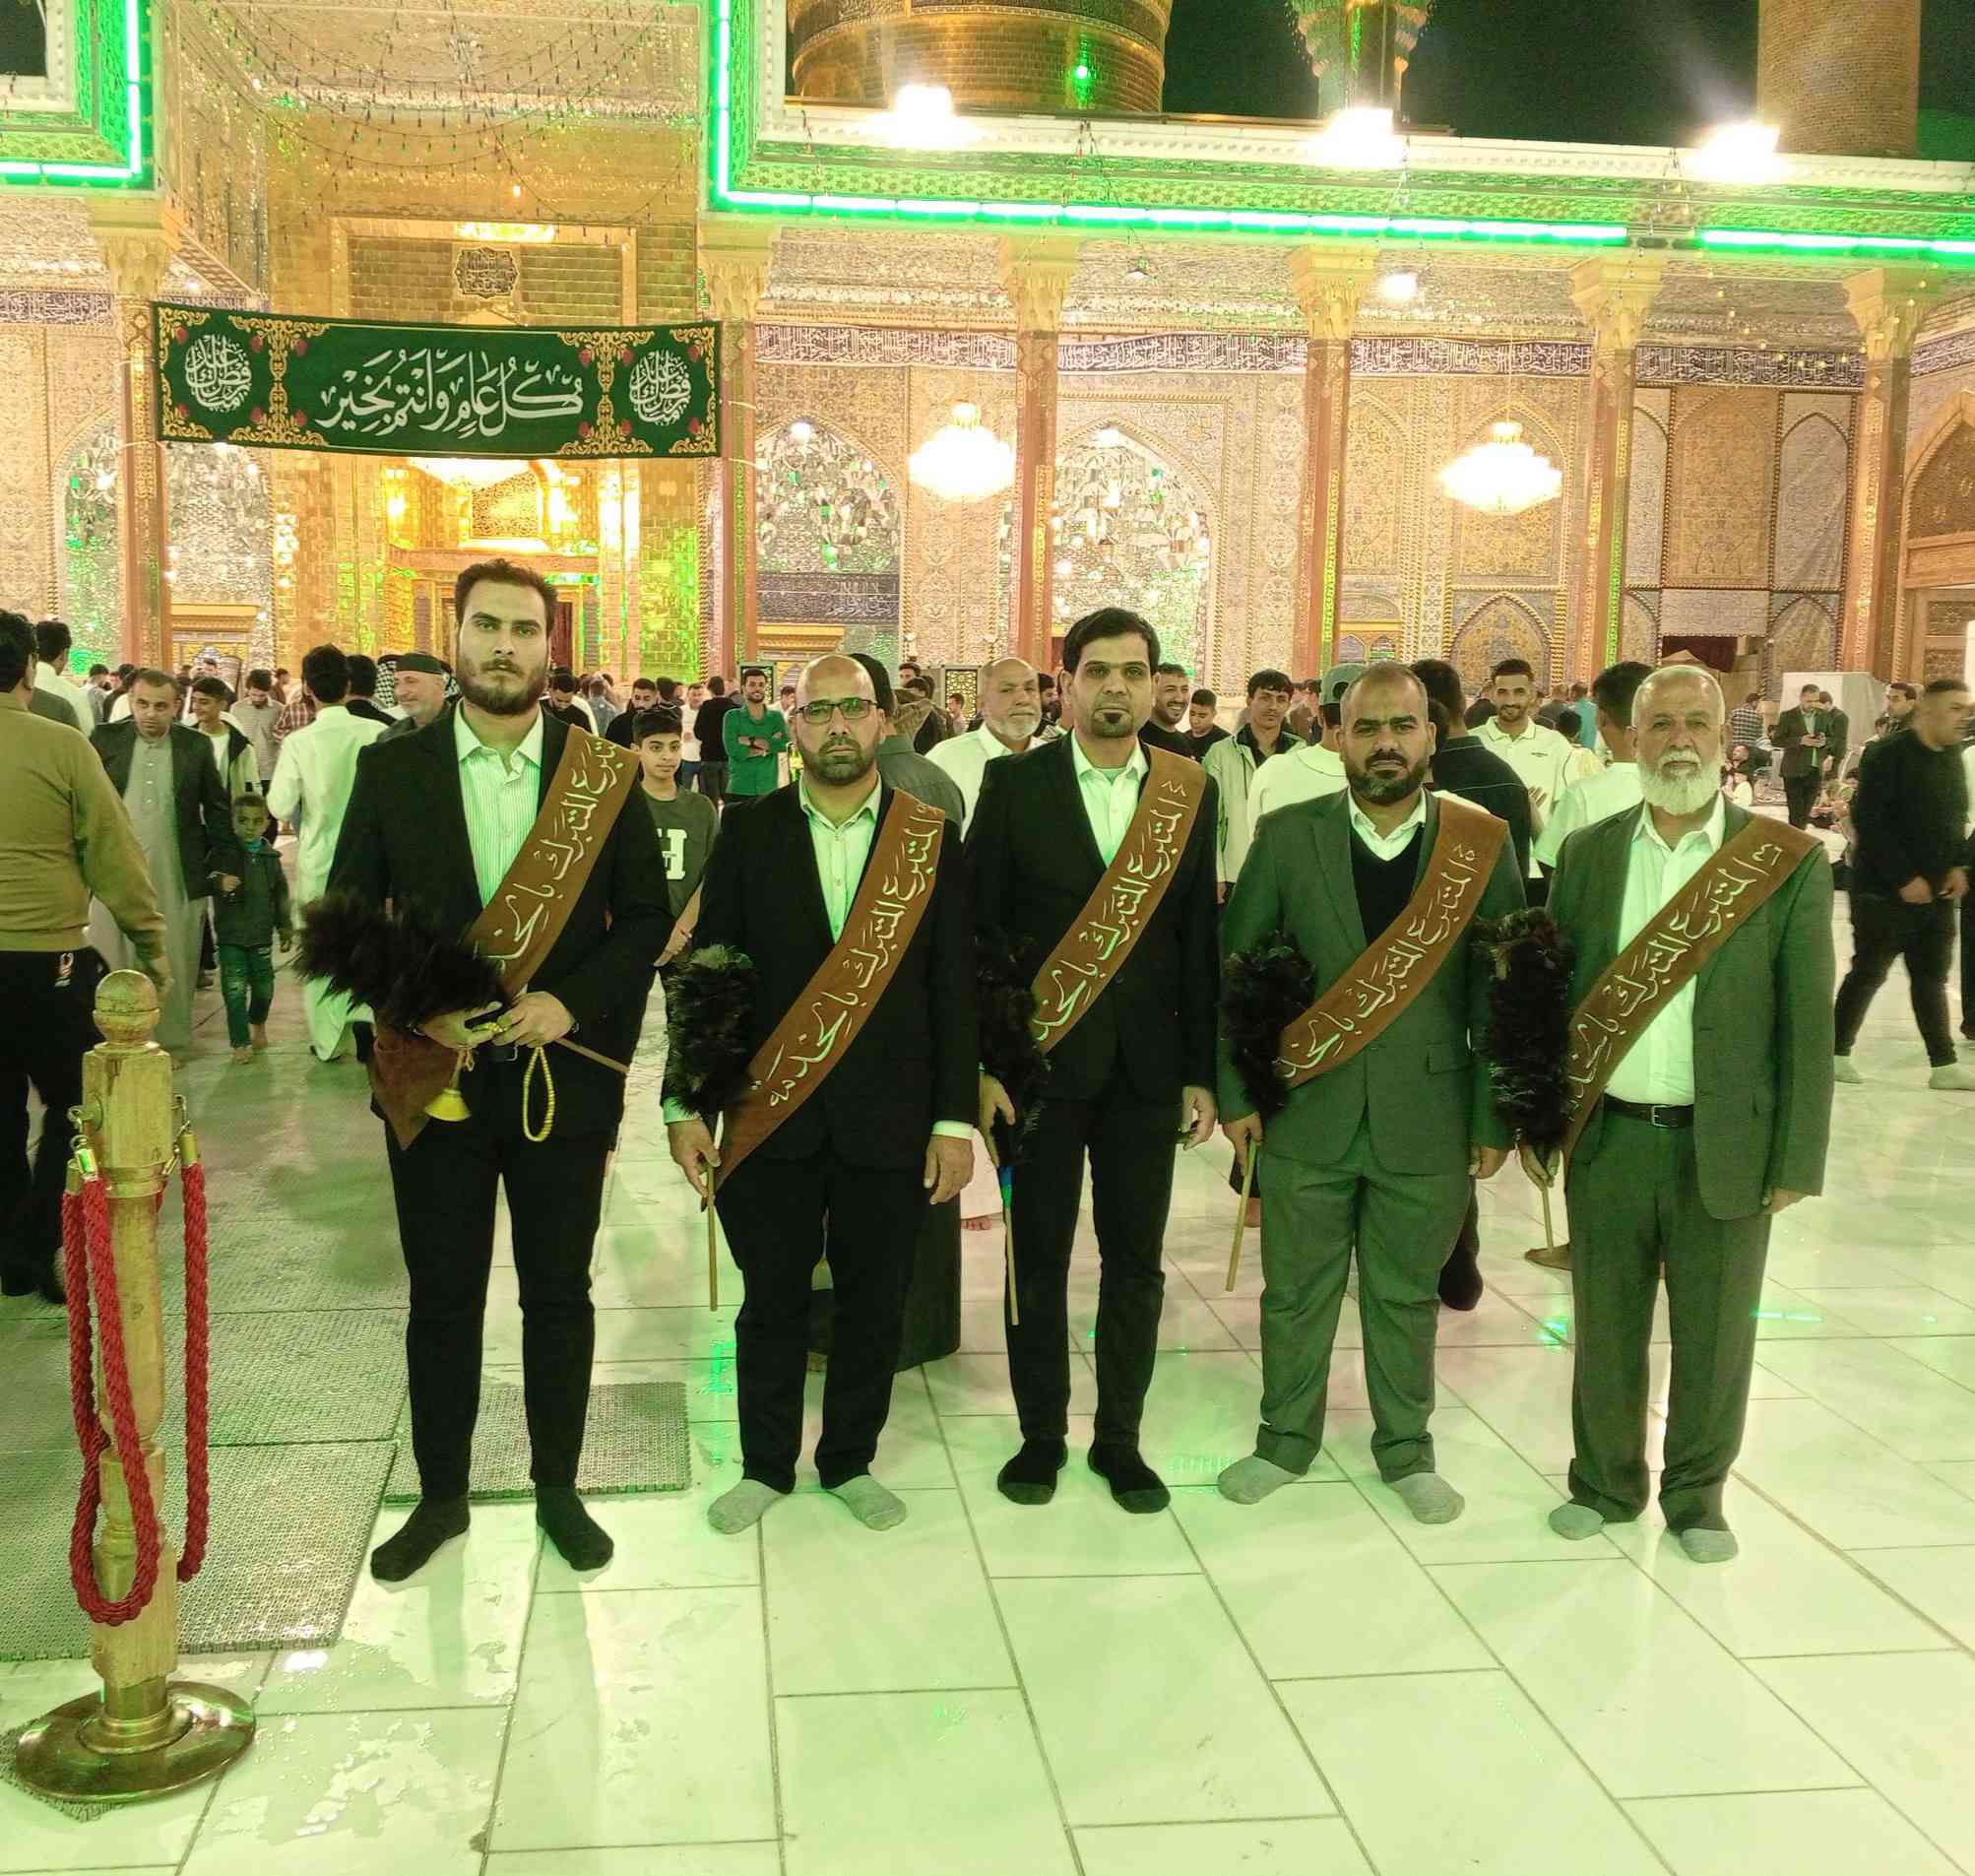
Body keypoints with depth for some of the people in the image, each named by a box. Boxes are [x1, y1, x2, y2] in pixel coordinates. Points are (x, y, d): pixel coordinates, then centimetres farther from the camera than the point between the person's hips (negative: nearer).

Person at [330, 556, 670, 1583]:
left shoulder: (606, 773, -1)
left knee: (557, 1292, 11)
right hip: (433, 1075, 1)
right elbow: (348, 914, 2)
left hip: (563, 1072, 0)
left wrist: (574, 1002, -15)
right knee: (441, 1296, 12)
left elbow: (645, 916, 0)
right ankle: (440, 1494, 29)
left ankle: (557, 1488, 29)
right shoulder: (390, 767, 0)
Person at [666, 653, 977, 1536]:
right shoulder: (748, 834, 1)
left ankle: (850, 1461, 31)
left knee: (874, 1301, 11)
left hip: (890, 1119, 0)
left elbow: (954, 987, 0)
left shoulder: (932, 837, 1)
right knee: (771, 1298, 11)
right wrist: (686, 1104, -3)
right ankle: (766, 1464, 30)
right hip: (771, 1115, 0)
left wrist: (955, 1118, -3)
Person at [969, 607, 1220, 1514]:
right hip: (1040, 1059, -1)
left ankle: (1119, 1437, 25)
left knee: (1135, 1261, 9)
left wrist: (1201, 1072, 4)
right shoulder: (1014, 783, -3)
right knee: (1037, 1258, 9)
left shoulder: (1192, 791, 3)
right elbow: (977, 927, -3)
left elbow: (1199, 940, 5)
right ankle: (1040, 1433, 25)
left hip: (1146, 1066, 2)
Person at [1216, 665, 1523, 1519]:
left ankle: (1406, 1448, 34)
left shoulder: (1482, 841, -3)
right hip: (1308, 1112, 0)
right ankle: (1285, 1441, 33)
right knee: (1295, 1292, 13)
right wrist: (1236, 1091, -3)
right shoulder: (1287, 835, -3)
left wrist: (1495, 1118, -1)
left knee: (1407, 1295, 15)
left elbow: (1501, 991, -1)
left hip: (1427, 1119, 0)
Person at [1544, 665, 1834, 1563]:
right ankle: (1606, 1482, 34)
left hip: (1725, 1149, -2)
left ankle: (1695, 1494, 32)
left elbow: (1807, 1024, -5)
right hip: (1608, 1142, 2)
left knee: (1713, 1337, 12)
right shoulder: (1586, 854, 2)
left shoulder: (1788, 863, -6)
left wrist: (1797, 1163, -7)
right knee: (1606, 1331, 15)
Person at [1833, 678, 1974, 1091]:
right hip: (1885, 892, -7)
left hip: (1937, 893, 7)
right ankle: (1837, 1053, 16)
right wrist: (1904, 879, -20)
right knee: (1868, 973, 3)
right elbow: (1869, 822, -20)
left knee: (1932, 978, 10)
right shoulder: (1887, 756, -15)